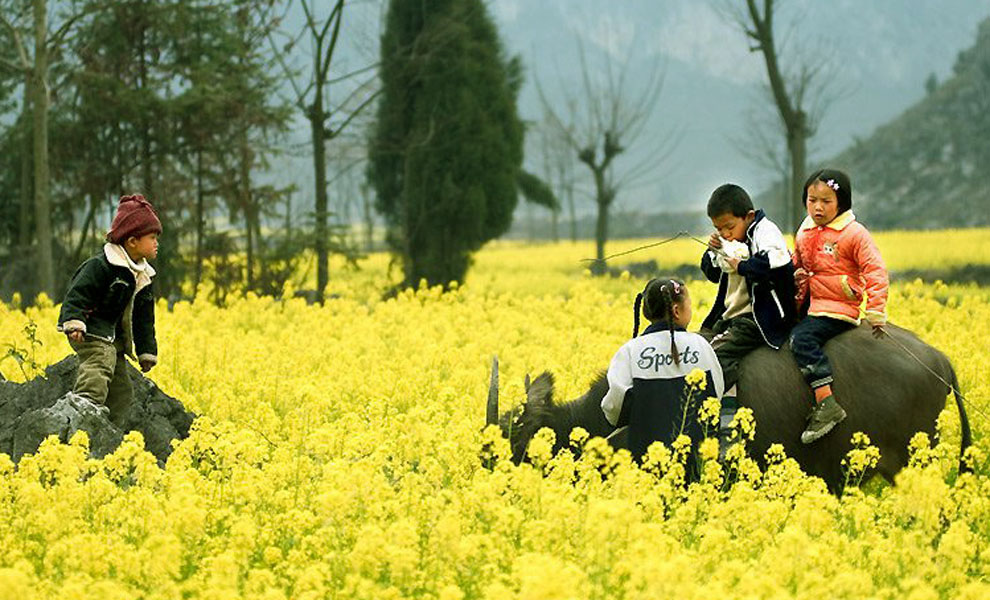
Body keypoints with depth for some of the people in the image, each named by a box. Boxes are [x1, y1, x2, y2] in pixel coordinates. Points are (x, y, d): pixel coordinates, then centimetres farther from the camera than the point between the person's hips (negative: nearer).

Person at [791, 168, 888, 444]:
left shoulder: (854, 234, -9)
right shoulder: (805, 235, 12)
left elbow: (876, 271, -11)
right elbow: (797, 268, 27)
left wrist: (876, 311, -18)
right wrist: (797, 291, 9)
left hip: (840, 309, -9)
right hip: (812, 306, 9)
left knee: (802, 338, -27)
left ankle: (827, 404, -35)